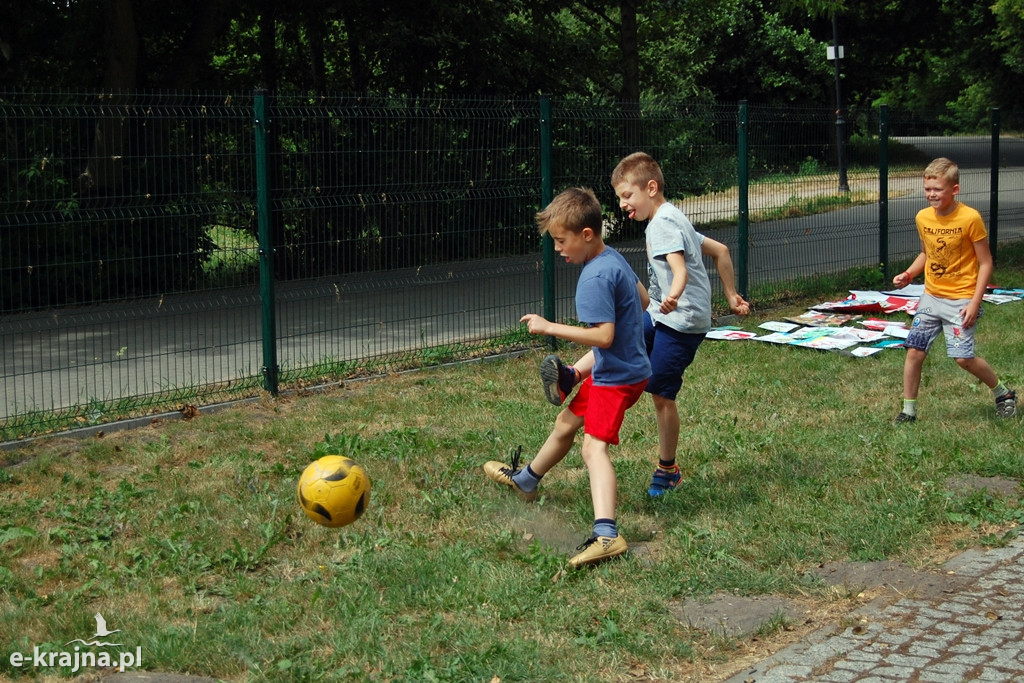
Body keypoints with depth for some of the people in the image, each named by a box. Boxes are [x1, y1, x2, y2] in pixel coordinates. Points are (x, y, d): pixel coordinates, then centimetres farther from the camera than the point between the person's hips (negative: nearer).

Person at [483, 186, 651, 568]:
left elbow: (604, 336, -30)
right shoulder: (614, 258, 5)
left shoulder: (595, 277, -25)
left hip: (616, 377, -10)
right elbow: (642, 299, 18)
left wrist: (550, 328, -26)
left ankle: (606, 534, -38)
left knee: (594, 445, -23)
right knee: (566, 423, 26)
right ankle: (526, 480, 49)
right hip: (621, 366, 10)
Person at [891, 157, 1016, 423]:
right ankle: (908, 410, 12)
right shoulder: (923, 218, 1)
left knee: (963, 357, -9)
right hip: (931, 297, 5)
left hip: (961, 299, -5)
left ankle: (1003, 393, 16)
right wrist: (908, 274, 0)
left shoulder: (970, 218, -15)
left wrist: (975, 303, -16)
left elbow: (985, 263, -10)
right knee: (914, 351, -1)